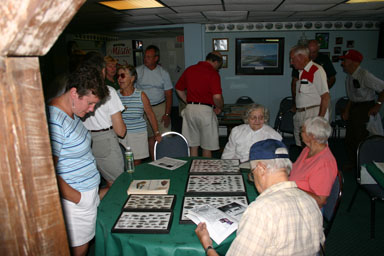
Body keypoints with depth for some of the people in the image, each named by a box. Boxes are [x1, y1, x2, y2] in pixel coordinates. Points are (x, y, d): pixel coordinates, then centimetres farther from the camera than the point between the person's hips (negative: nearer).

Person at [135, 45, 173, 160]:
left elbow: (168, 95, 1)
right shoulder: (138, 71, 1)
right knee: (150, 137, 7)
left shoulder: (163, 73, 2)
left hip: (161, 107, 0)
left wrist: (167, 114, -8)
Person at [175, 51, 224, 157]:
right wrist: (219, 107, 0)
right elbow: (217, 97, -19)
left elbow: (179, 89, 17)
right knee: (207, 147, 9)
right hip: (205, 110, -5)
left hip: (189, 109, 6)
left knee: (193, 146, 14)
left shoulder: (189, 69, 9)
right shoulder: (213, 73, -9)